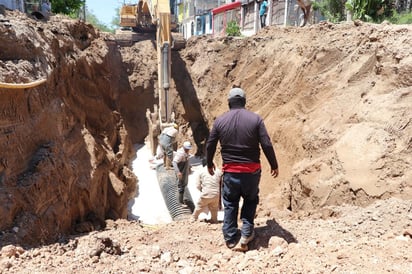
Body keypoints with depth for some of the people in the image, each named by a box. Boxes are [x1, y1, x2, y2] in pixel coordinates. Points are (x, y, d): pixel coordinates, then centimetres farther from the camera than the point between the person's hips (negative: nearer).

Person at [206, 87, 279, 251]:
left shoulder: (220, 121, -2)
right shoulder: (255, 119, -7)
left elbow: (210, 145, 5)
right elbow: (267, 145, -8)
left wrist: (209, 164, 22)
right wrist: (274, 165, 5)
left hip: (230, 171, 1)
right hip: (251, 170, 0)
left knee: (230, 204, 17)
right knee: (250, 200, 23)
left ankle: (230, 238, 23)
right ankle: (246, 233, 18)